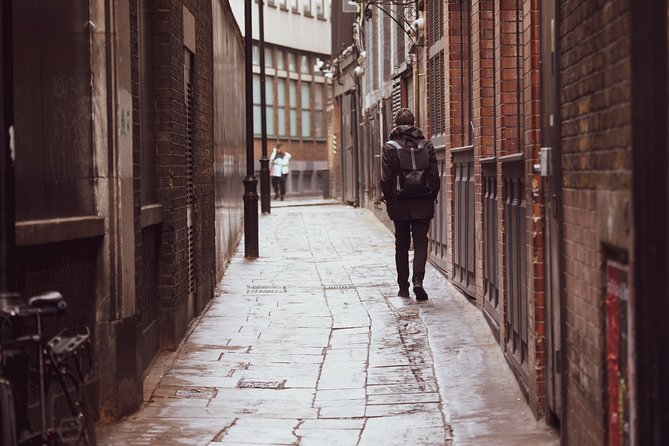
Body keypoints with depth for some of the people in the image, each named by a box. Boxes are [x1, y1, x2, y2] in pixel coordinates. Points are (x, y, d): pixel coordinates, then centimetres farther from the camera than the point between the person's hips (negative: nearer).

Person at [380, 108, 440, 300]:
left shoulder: (389, 147, -5)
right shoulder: (427, 145, 1)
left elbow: (386, 179, -6)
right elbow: (435, 176, 0)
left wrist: (389, 201, 5)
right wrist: (432, 198, 10)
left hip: (400, 205, 0)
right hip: (423, 204, 1)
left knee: (401, 245, 9)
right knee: (421, 242, 2)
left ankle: (403, 287, 13)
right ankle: (418, 279, -17)